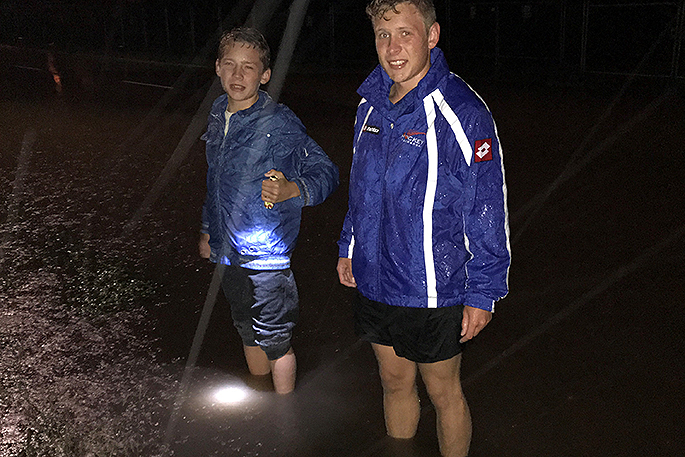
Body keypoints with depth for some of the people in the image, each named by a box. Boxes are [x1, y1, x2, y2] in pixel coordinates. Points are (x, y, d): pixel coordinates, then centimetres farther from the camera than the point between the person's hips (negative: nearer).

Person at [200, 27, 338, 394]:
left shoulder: (279, 123, -18)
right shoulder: (217, 115, 4)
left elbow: (326, 172, -20)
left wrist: (292, 189, -40)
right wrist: (207, 229, 24)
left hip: (266, 257, -7)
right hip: (227, 253, 7)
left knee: (275, 343, 6)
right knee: (249, 335, 23)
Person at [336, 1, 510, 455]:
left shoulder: (461, 112, -18)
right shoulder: (372, 102, 3)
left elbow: (488, 210, -15)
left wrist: (483, 292, -13)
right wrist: (348, 247, 18)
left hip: (433, 292, -6)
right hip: (375, 281, 6)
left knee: (443, 391, 13)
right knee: (395, 381, 22)